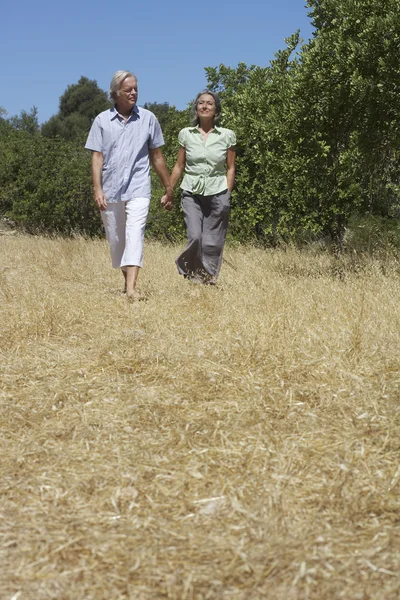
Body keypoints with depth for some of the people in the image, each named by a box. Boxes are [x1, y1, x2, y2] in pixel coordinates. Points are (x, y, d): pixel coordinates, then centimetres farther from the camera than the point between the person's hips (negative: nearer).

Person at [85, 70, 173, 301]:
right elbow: (97, 156, 1)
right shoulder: (102, 120, 3)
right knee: (116, 239, 11)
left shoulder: (148, 118, 3)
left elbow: (157, 156, 8)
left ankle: (132, 288, -22)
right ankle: (126, 280, 29)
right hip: (110, 190, 2)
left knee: (135, 236, -15)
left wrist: (169, 188, 10)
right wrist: (97, 189, -9)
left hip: (138, 189, -2)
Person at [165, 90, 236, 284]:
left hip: (217, 193, 0)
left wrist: (227, 195, -2)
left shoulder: (227, 135, 3)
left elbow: (230, 168, 6)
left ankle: (207, 279, 14)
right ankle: (189, 273, 9)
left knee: (212, 243, -1)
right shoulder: (186, 134, 6)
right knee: (195, 237, -15)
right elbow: (179, 166, 10)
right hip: (192, 193, 0)